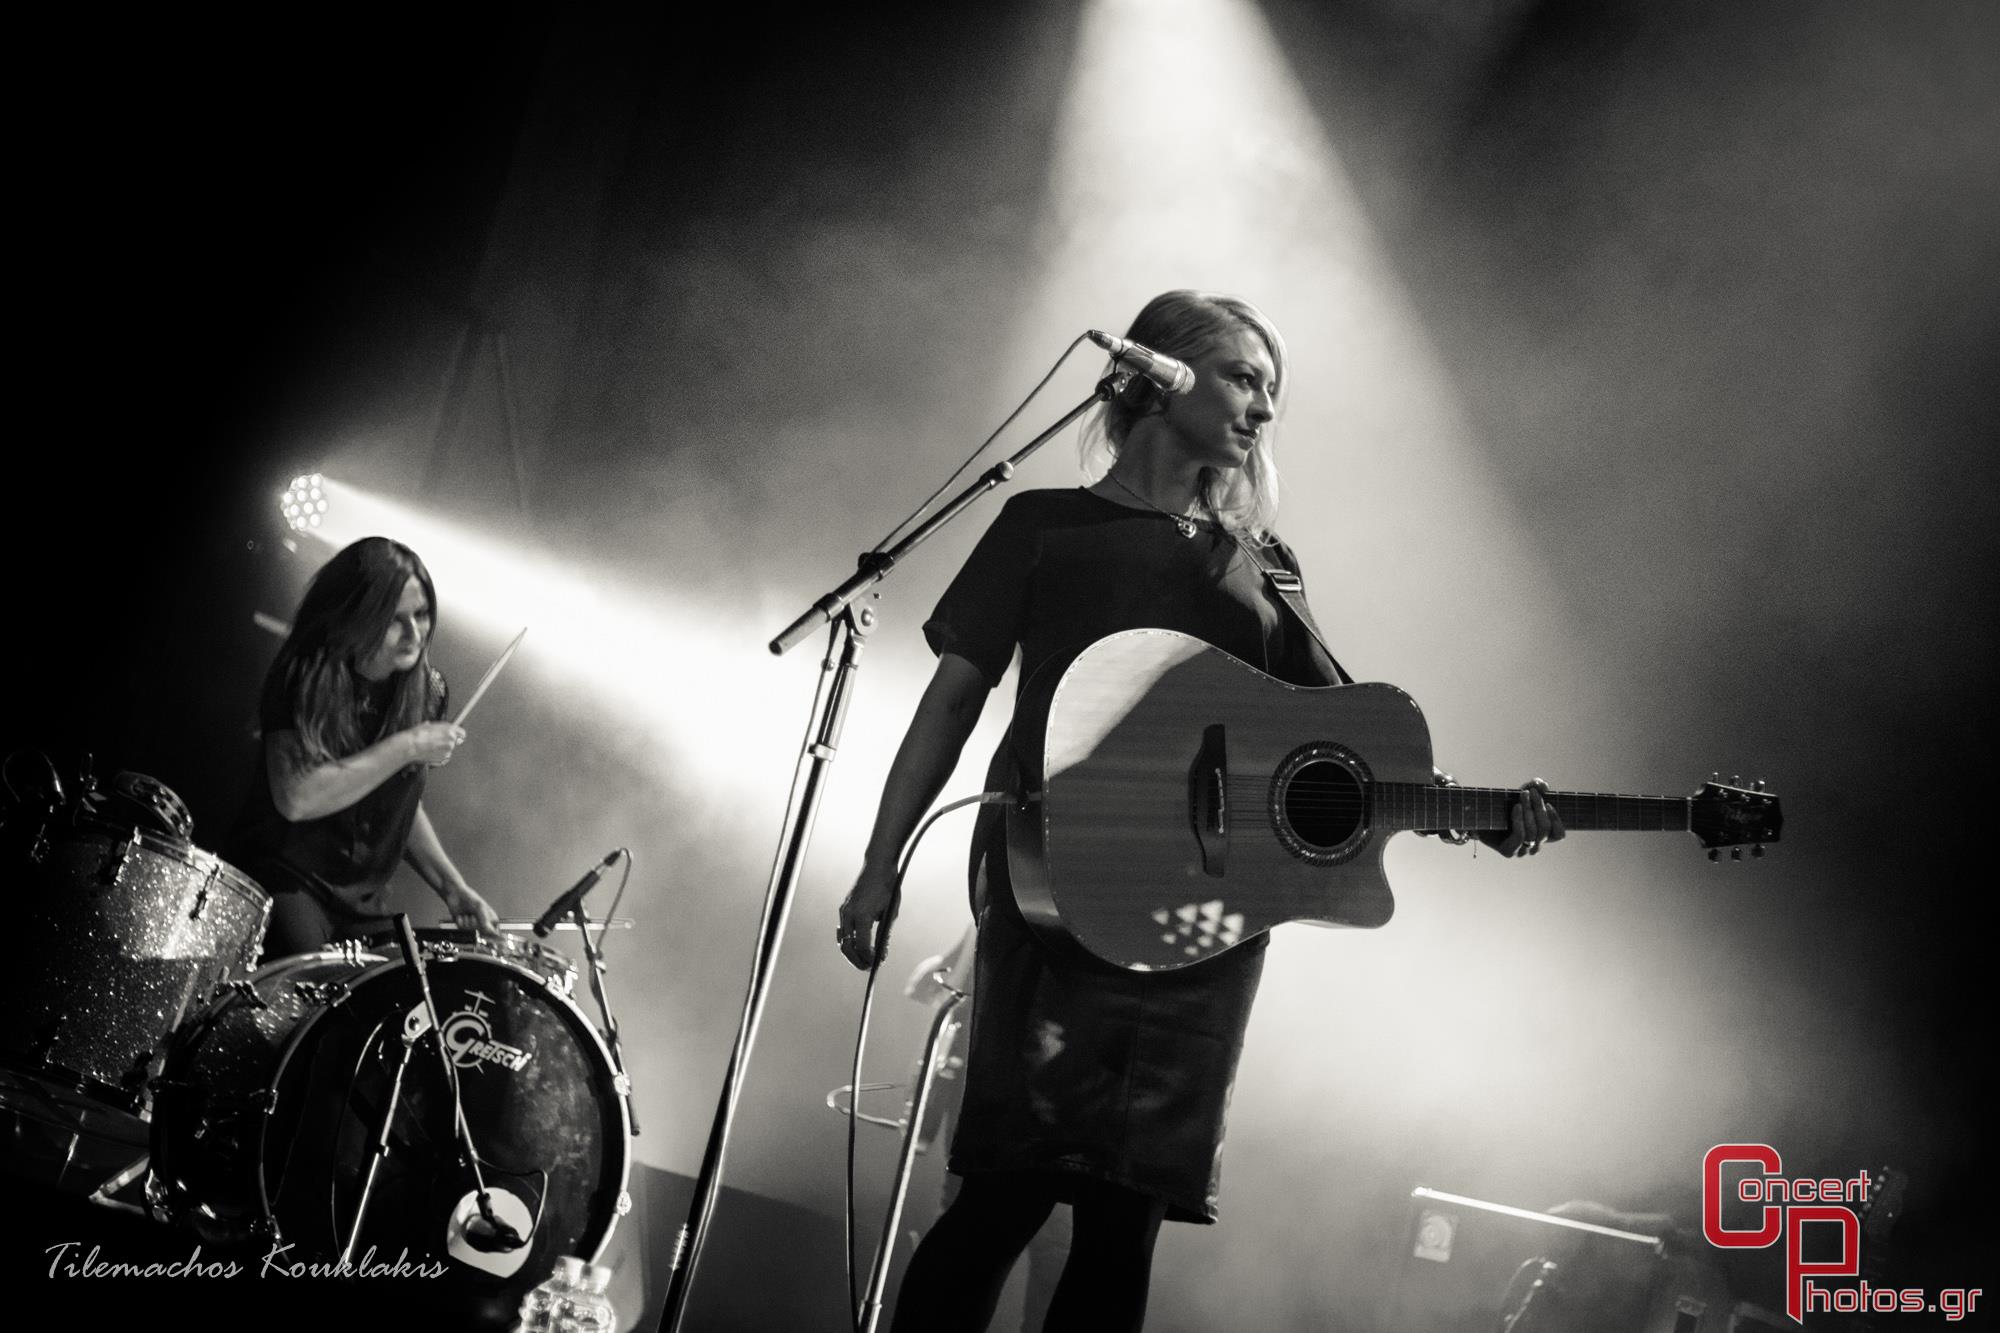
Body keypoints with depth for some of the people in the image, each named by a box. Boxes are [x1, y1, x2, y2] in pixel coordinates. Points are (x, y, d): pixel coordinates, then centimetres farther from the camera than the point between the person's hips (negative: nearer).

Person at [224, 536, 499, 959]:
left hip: (363, 898, 6)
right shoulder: (305, 681, -13)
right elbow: (296, 798, -27)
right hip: (284, 879, -6)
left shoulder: (424, 690, 4)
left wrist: (452, 887, 3)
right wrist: (407, 747, -22)